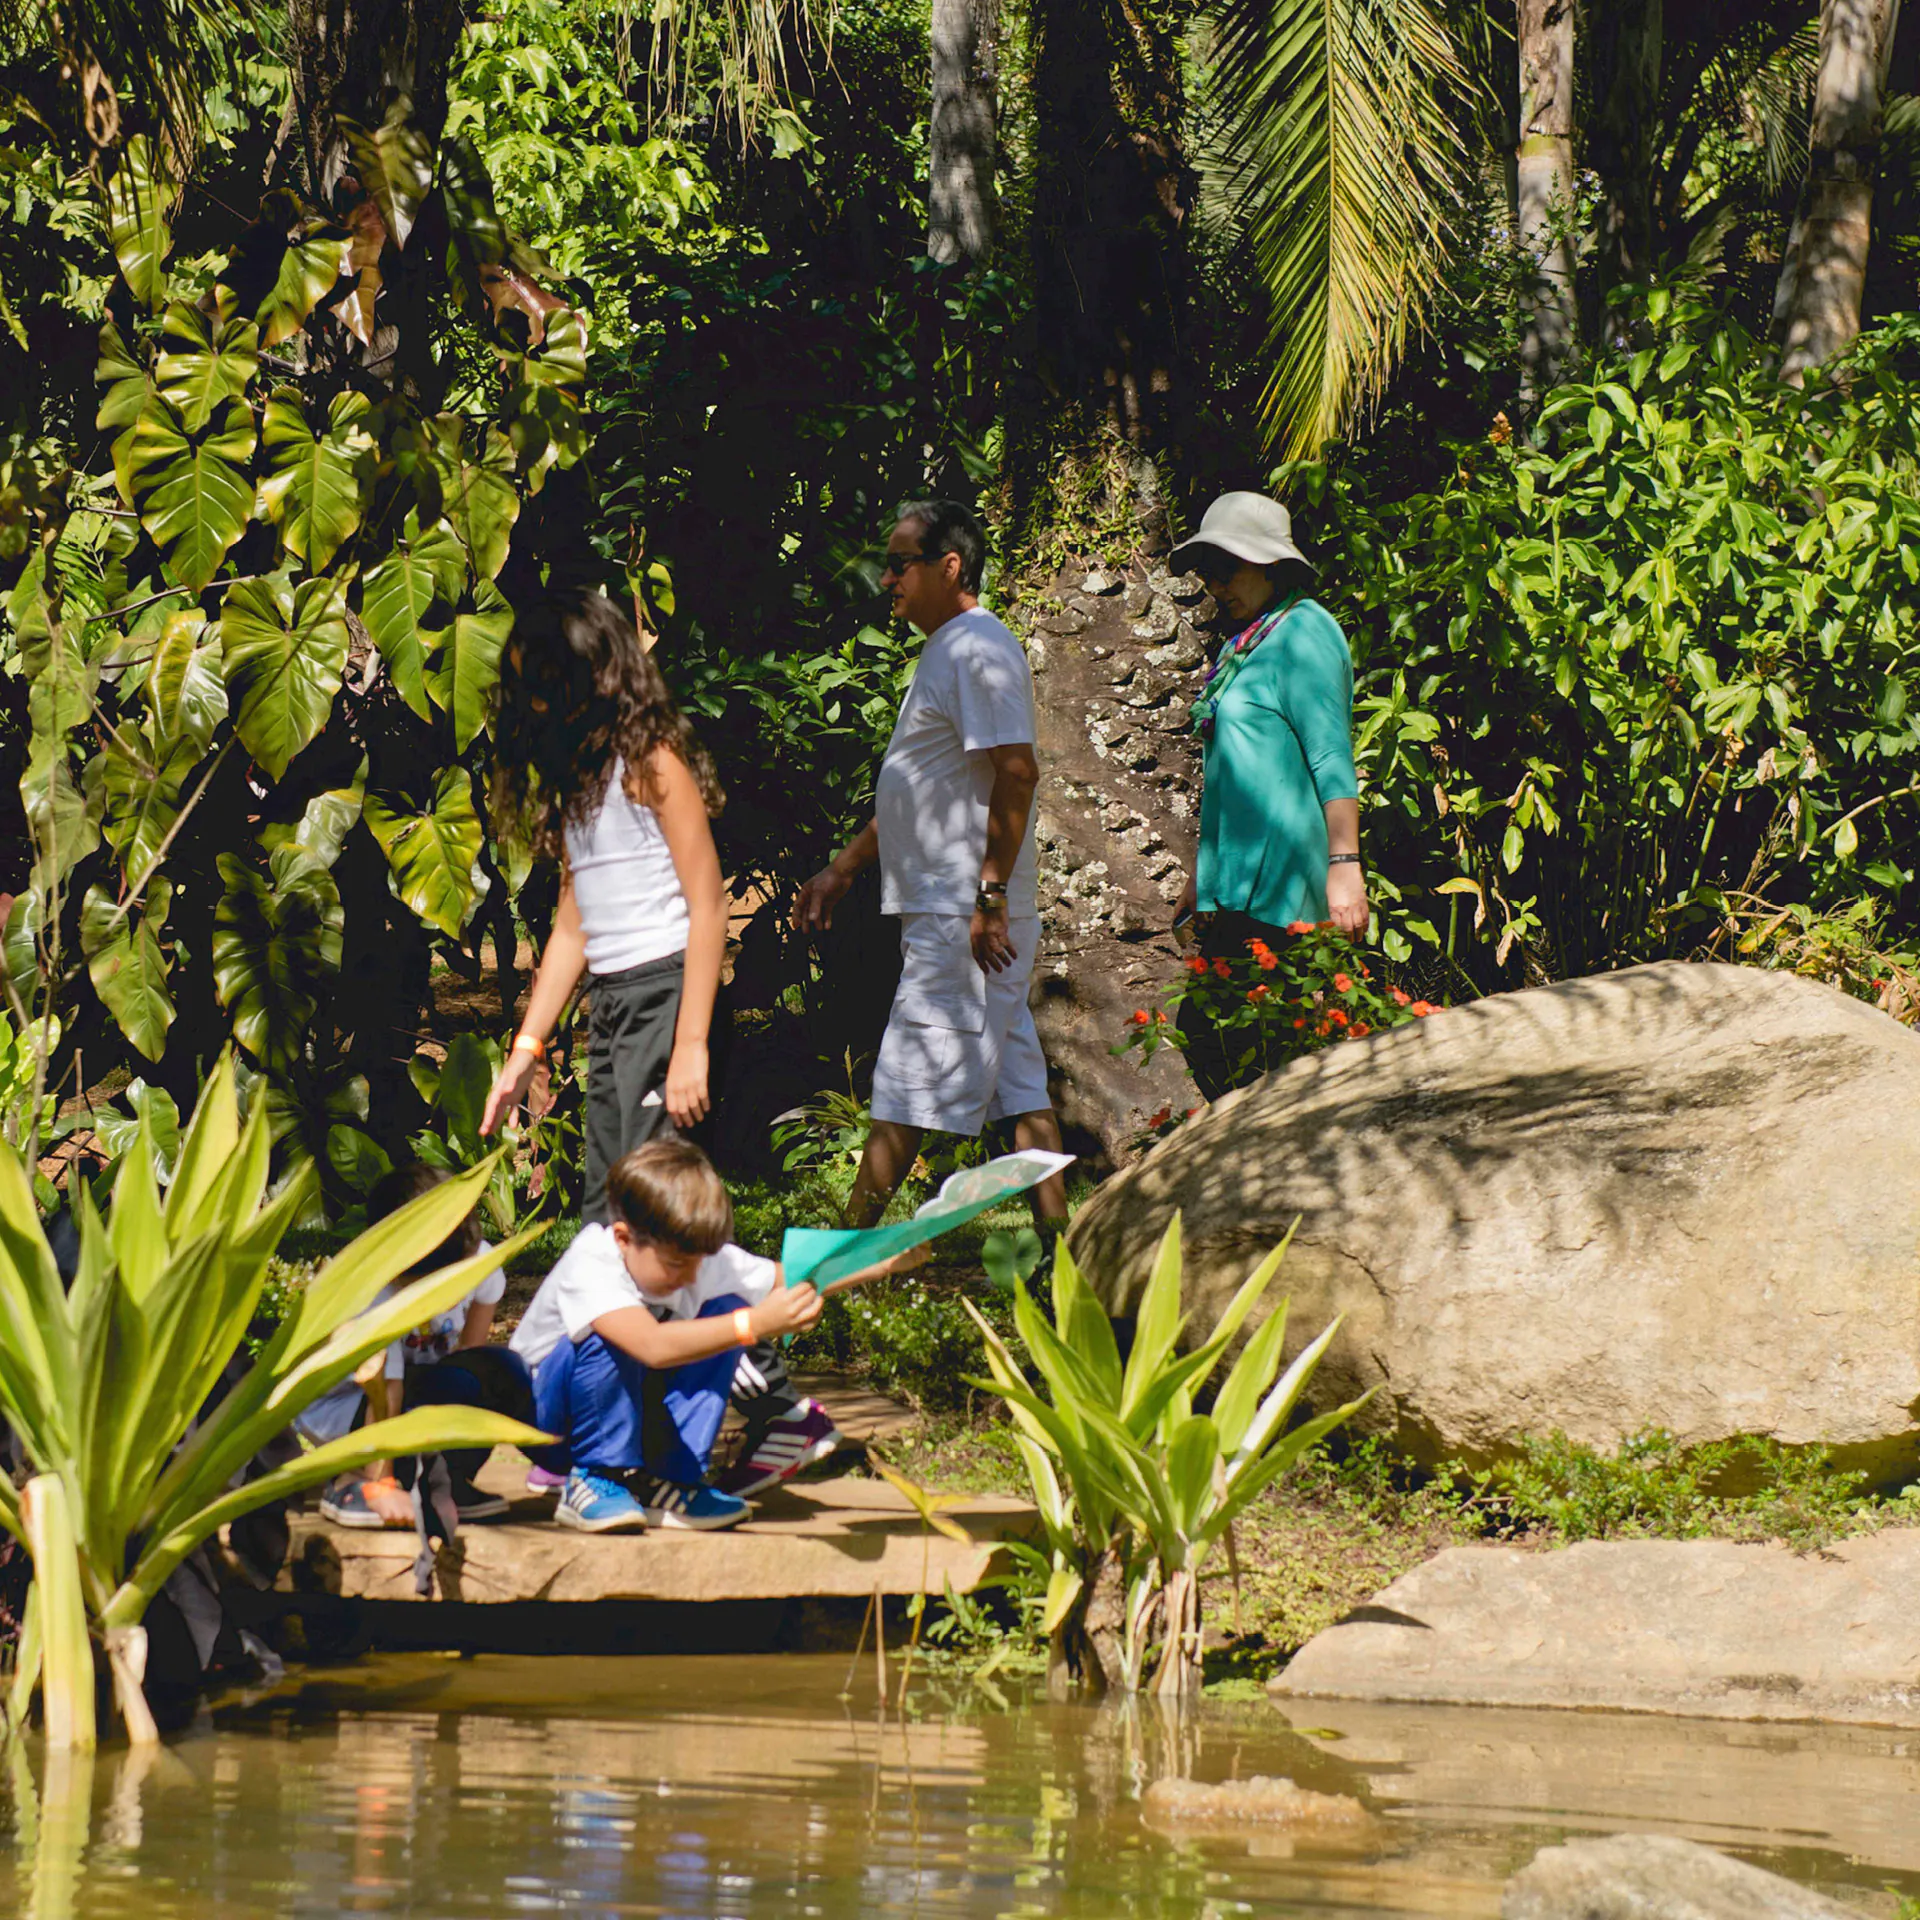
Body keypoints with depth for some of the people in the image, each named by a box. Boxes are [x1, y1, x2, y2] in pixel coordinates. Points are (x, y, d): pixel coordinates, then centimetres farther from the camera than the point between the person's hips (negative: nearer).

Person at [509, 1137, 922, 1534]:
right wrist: (753, 1325, -57)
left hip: (635, 1411, 7)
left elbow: (791, 1278, -4)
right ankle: (594, 1480, -20)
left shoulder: (702, 1259, -11)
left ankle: (668, 1484, -10)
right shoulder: (589, 1267, -33)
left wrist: (886, 1260, -19)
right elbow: (653, 1345, -50)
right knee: (606, 1340, -36)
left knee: (724, 1311, -12)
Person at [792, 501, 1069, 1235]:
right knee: (1018, 1083, 9)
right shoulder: (947, 652, 19)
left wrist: (989, 896, -25)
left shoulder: (978, 652, -13)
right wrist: (844, 866, 27)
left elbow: (1017, 772, -22)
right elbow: (920, 791, 28)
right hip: (950, 912, 11)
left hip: (962, 918, -11)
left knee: (905, 1092, -7)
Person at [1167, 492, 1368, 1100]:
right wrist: (1203, 874, 27)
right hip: (1235, 880, 9)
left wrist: (1344, 864, -20)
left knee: (1208, 1031, -15)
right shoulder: (1244, 643, 22)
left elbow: (1331, 758, -13)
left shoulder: (1304, 633, -6)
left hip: (1276, 884, -9)